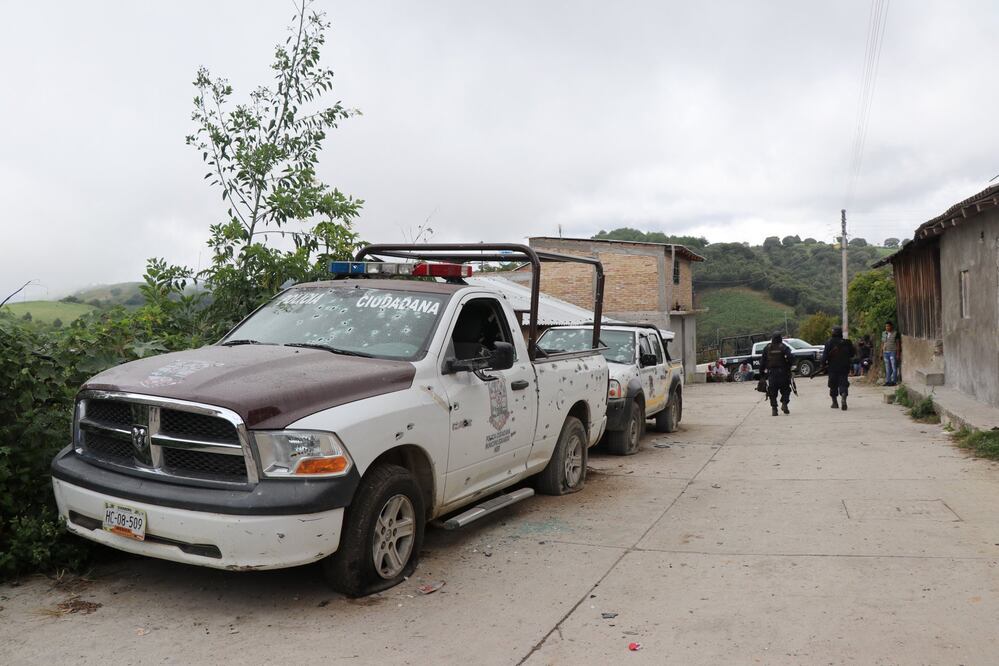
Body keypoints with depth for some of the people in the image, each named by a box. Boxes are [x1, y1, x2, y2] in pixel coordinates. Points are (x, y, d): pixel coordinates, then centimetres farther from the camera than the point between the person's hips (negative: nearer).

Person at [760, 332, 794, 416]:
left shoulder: (767, 348, 3)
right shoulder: (783, 347, -4)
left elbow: (762, 361, 3)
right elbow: (790, 358, -15)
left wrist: (761, 372, 8)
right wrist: (789, 366, 1)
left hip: (771, 373, 1)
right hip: (782, 372, -1)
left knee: (772, 392, 5)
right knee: (785, 390, 12)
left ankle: (774, 409, -1)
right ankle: (784, 403, -7)